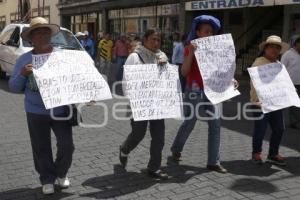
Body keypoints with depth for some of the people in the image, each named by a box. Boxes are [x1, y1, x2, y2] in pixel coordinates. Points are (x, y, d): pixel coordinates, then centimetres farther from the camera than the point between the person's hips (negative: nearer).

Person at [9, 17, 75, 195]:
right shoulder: (25, 59, 1)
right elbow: (14, 88, 2)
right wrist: (22, 74, -17)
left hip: (61, 110, 0)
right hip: (36, 112, 0)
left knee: (67, 145, 3)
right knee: (41, 149, 8)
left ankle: (61, 173, 30)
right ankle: (47, 179, 28)